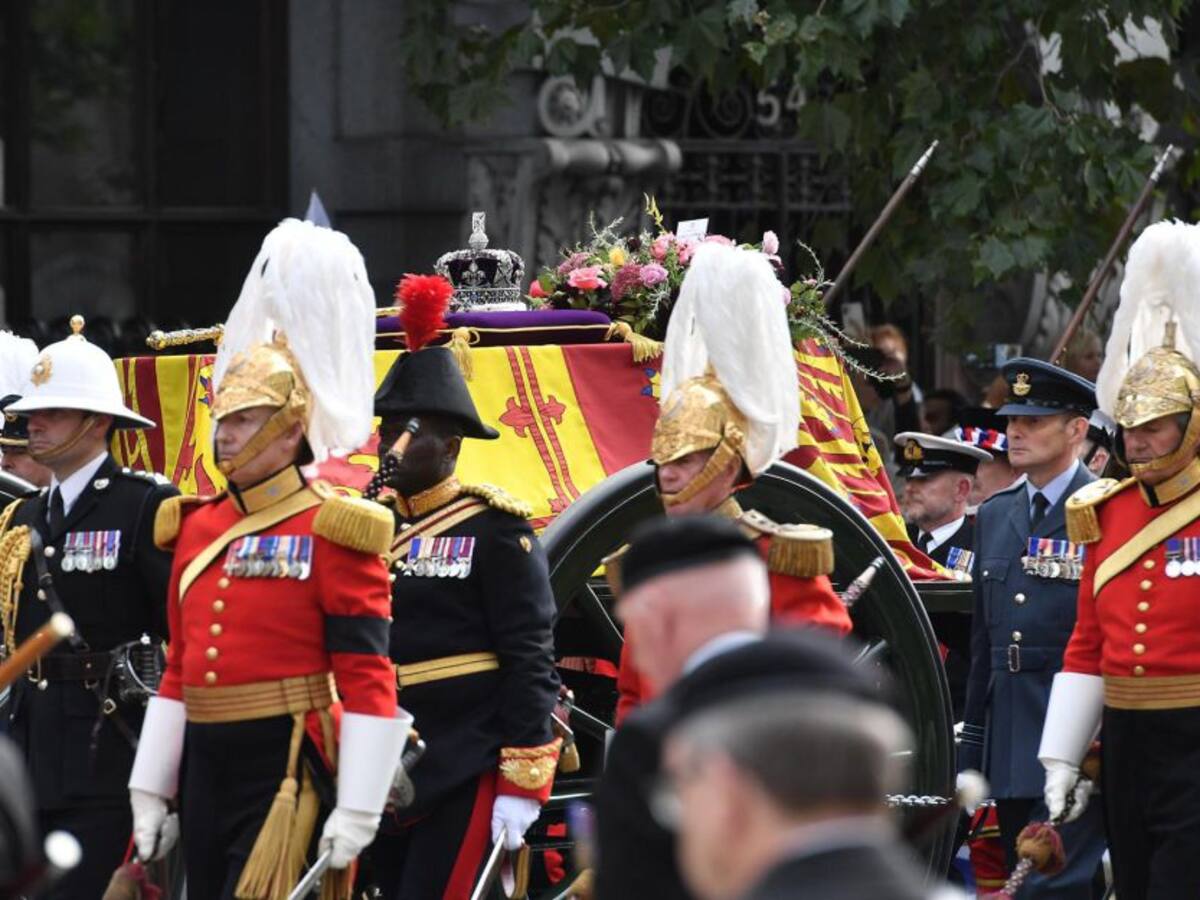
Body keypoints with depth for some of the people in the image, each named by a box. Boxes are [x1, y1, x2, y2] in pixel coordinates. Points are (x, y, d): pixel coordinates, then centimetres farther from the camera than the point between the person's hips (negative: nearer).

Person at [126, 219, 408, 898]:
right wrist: (151, 790, 16)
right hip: (207, 767, 7)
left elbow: (367, 681, -10)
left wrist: (357, 811, -14)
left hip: (289, 769, -7)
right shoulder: (195, 526, 14)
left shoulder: (331, 530, -7)